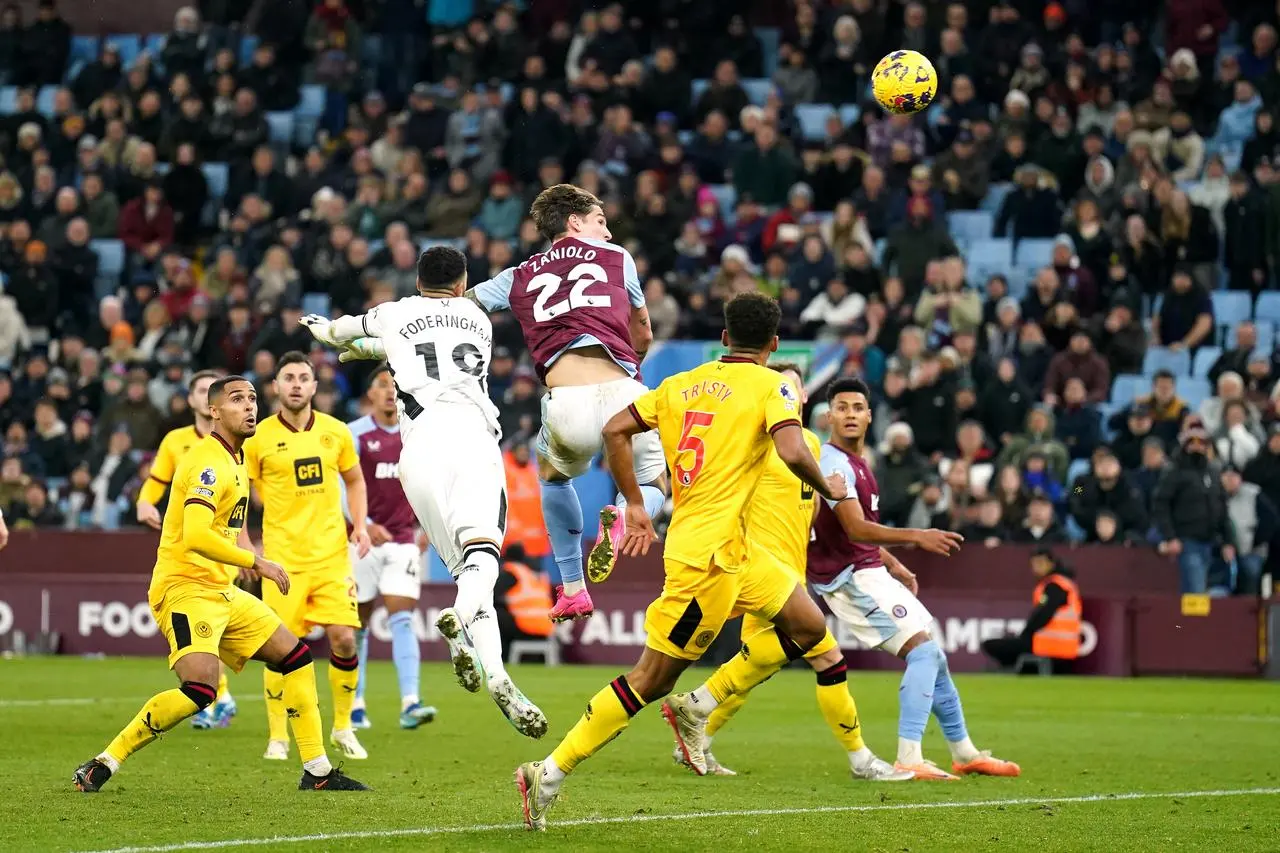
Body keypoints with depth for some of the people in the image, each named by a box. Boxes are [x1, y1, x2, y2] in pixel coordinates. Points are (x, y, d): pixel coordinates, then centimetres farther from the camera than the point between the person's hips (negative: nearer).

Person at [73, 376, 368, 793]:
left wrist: (242, 550, 18)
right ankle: (102, 765, -18)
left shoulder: (235, 460, 15)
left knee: (296, 657, 11)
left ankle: (317, 771, 17)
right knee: (200, 688, -27)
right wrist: (256, 562, -21)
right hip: (185, 588, -10)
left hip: (222, 592, 10)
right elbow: (195, 536, -28)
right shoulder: (208, 462, -16)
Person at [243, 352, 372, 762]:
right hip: (282, 555, -2)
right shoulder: (259, 437, -2)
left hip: (332, 552, 2)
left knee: (344, 638, -5)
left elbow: (354, 481, 19)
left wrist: (360, 524, 5)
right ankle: (277, 737, 8)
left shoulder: (336, 432, 5)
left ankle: (343, 727, 13)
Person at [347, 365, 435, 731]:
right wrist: (365, 526, -24)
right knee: (358, 625, 5)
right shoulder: (354, 434, -5)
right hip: (362, 538, -2)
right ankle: (355, 705, 17)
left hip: (403, 540, 2)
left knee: (402, 619, -11)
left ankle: (410, 704, -21)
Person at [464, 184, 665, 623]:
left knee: (553, 475, 34)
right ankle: (622, 517, -14)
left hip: (566, 405, 1)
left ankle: (572, 589, 24)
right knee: (654, 486, 23)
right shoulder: (617, 257, 22)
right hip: (623, 393, -1)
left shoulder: (519, 278, 23)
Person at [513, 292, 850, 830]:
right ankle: (551, 773, -4)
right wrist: (826, 488, -2)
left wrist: (634, 505, 16)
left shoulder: (683, 383, 13)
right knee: (650, 680, -4)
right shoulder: (770, 386, -6)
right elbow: (792, 452, -21)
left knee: (809, 628, 17)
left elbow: (615, 430, 10)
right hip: (710, 553, -8)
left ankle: (703, 706, 17)